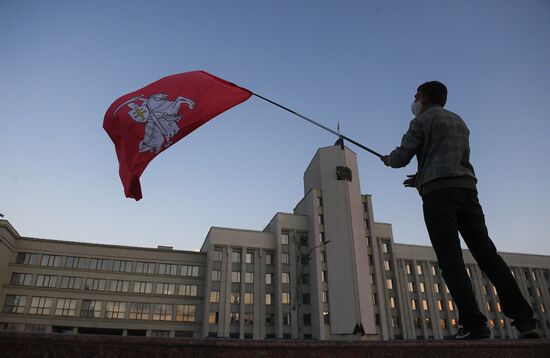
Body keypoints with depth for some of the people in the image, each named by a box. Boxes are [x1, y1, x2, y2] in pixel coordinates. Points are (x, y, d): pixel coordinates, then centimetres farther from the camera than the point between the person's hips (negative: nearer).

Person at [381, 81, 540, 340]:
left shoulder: (421, 121, 5)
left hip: (438, 192, -6)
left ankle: (474, 324, -16)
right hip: (467, 189, 7)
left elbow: (401, 159, 3)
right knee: (486, 253, 4)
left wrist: (388, 159, 26)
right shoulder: (459, 122, 28)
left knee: (450, 257, -9)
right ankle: (524, 320, -2)